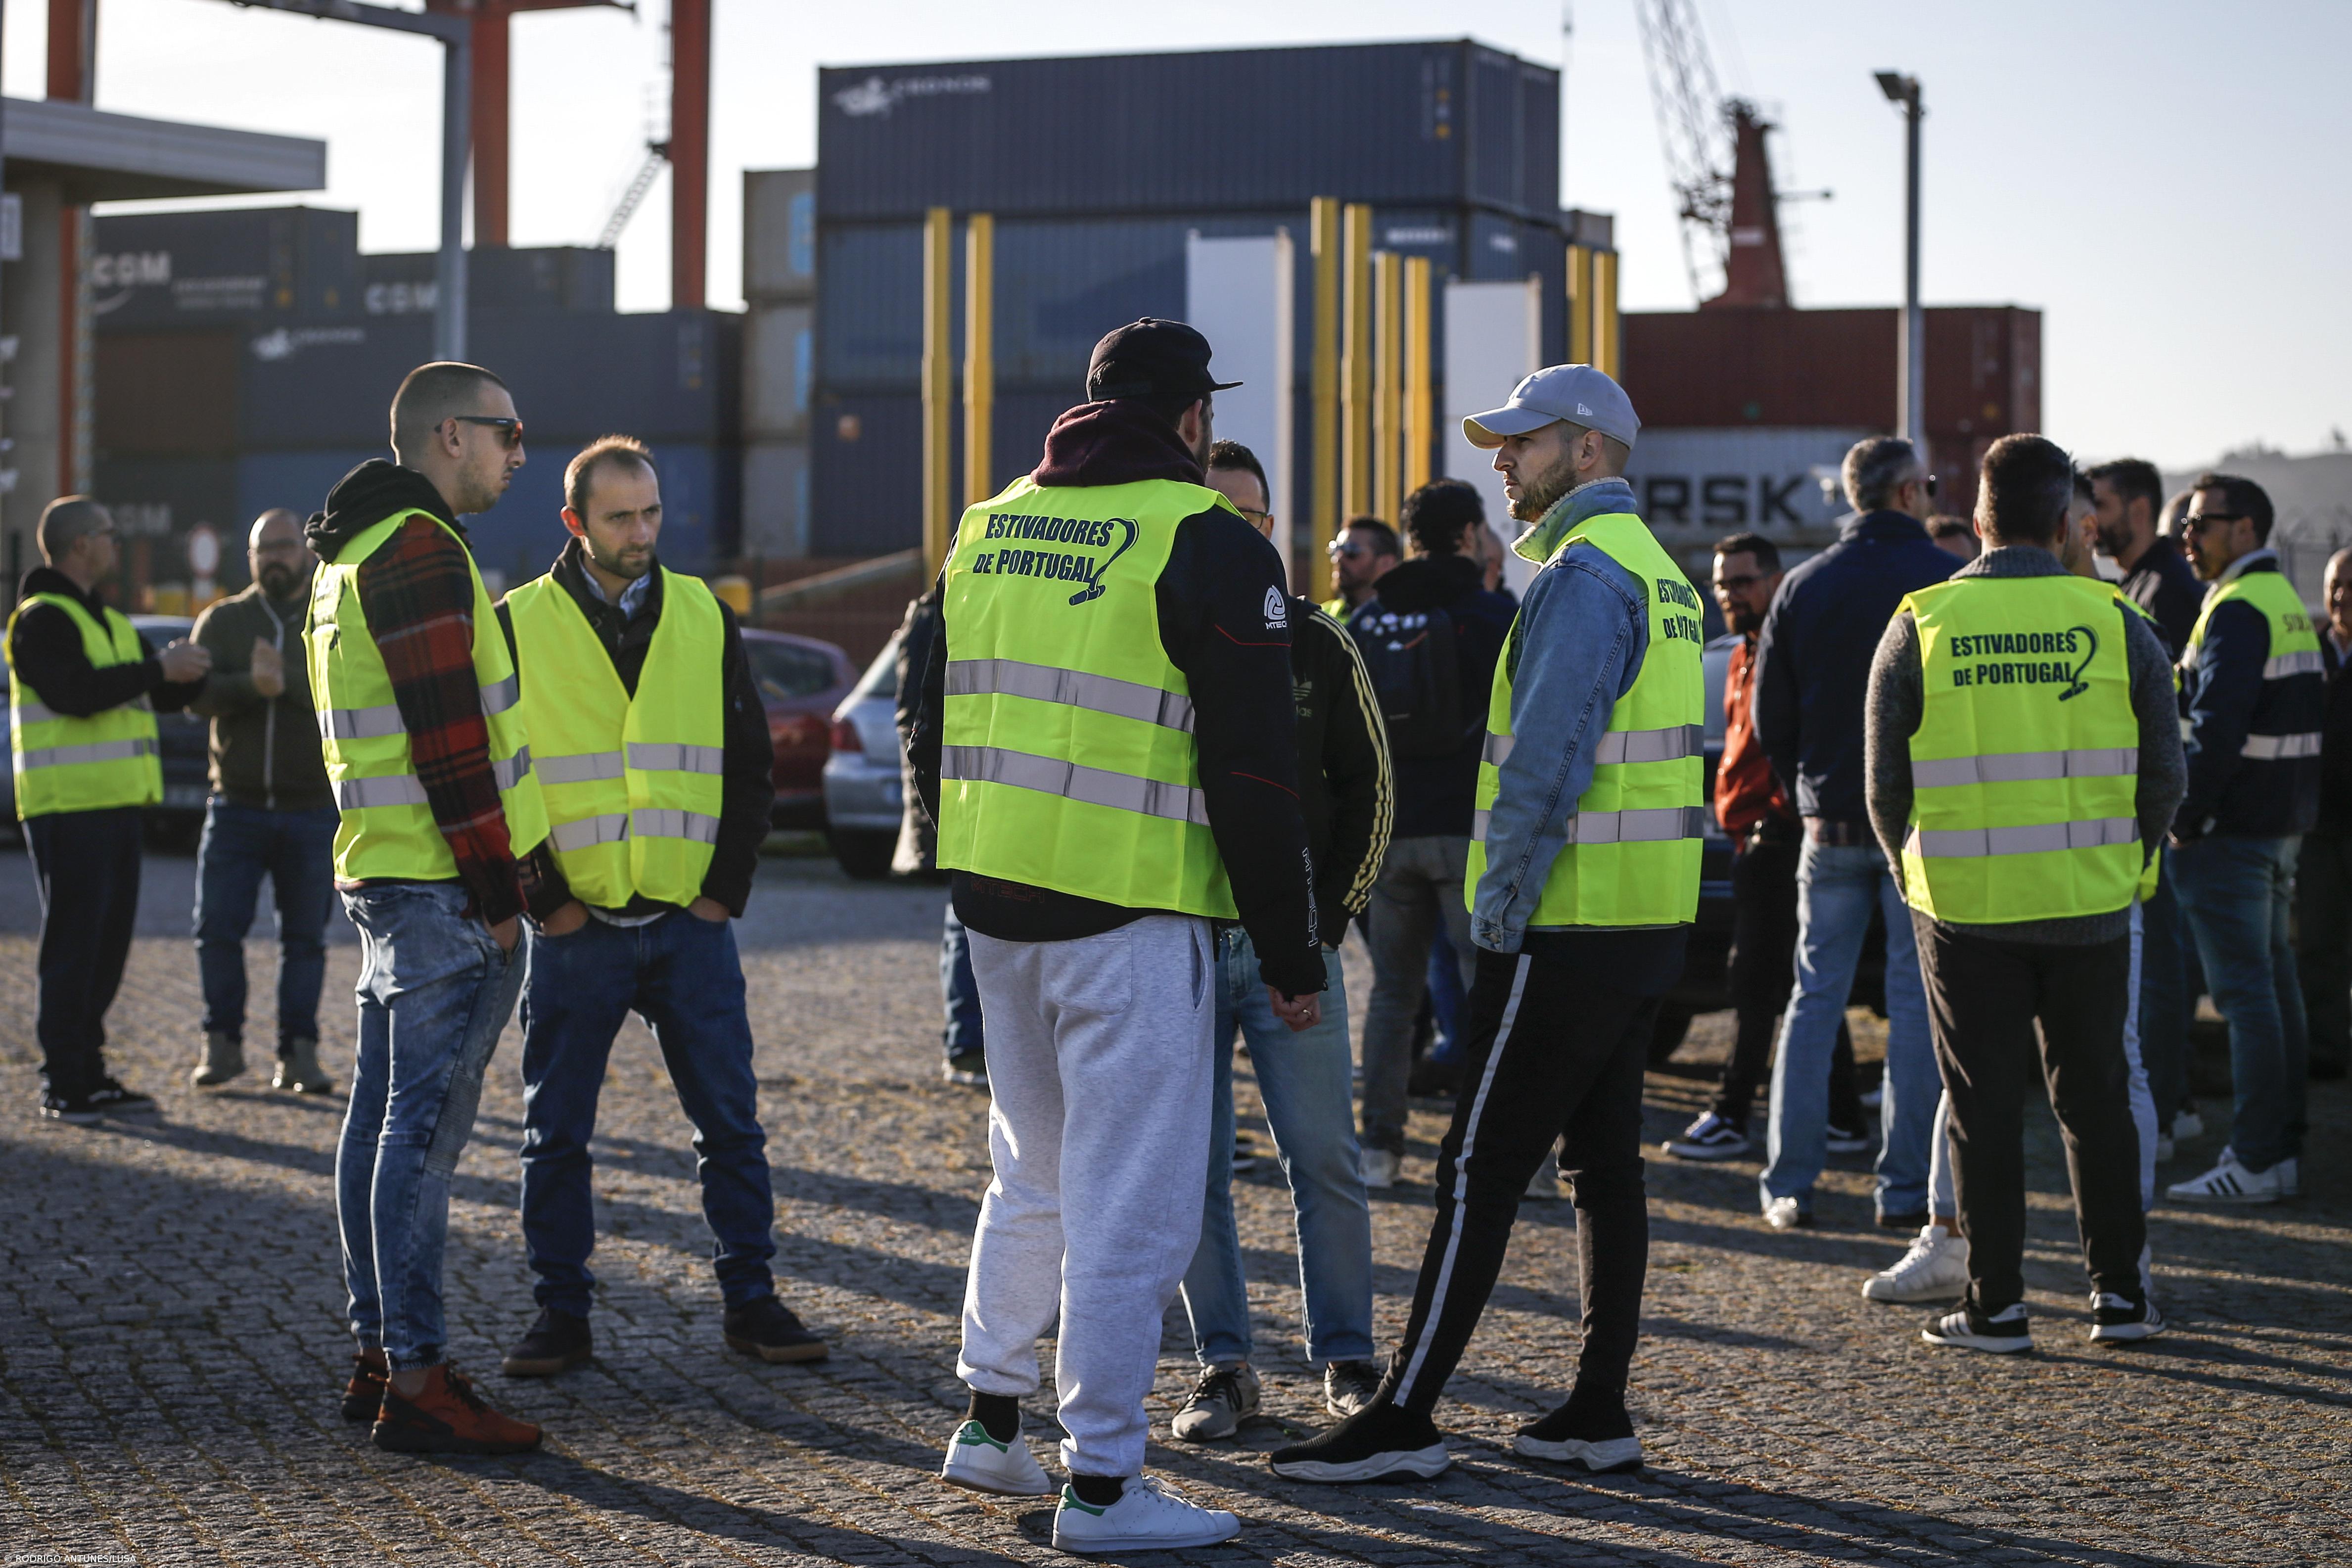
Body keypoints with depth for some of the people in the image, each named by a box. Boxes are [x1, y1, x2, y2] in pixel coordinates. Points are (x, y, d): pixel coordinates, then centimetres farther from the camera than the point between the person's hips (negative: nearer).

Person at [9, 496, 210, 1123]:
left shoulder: (110, 621, 21)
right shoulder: (42, 618, -8)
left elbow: (164, 696, 22)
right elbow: (73, 693, -23)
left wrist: (187, 672, 0)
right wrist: (158, 669, -19)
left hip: (115, 805, 9)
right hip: (67, 806, -9)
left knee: (108, 941, 10)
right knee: (72, 942, -8)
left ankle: (89, 1075, 15)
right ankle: (64, 1085, -5)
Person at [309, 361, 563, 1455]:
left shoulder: (353, 554, 19)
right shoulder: (419, 550, -15)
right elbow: (449, 738, -20)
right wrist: (496, 888, -18)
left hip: (382, 875, 11)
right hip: (444, 887, -11)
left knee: (383, 1115, 13)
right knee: (428, 1122, -8)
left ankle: (377, 1354, 20)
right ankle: (415, 1381, -7)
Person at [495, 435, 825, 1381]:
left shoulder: (704, 618, 8)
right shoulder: (517, 627, 0)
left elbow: (750, 766, 11)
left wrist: (727, 887, 2)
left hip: (691, 922, 2)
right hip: (575, 926, -2)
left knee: (730, 1123, 5)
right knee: (556, 1132, 3)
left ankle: (750, 1302, 14)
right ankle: (561, 1313, 13)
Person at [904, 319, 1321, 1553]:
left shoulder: (986, 532, 12)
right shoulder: (1207, 545, -9)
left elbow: (933, 733, 18)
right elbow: (1255, 771, -10)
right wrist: (1291, 956, -5)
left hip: (996, 908, 7)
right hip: (1129, 918, -7)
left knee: (1032, 1175, 23)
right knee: (1131, 1201, -1)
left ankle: (991, 1424, 30)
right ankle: (1101, 1483, 2)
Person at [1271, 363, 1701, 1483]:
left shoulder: (1584, 574, -14)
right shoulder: (1657, 571, 17)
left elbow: (1547, 761, -22)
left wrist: (1498, 913, -15)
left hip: (1570, 928, -10)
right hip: (1647, 925, 10)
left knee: (1481, 1169, -8)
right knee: (1603, 1159, 11)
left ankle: (1403, 1420, -6)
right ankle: (1598, 1413, 14)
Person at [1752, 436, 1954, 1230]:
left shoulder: (1803, 587, 4)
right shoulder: (1950, 582, -6)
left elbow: (1770, 719, 6)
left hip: (1831, 828, 3)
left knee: (1814, 999, 8)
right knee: (1916, 1002, 2)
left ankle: (1788, 1185, 6)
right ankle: (1905, 1187, 2)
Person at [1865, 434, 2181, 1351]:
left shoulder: (1920, 626, -4)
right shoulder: (2116, 625, -3)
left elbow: (1885, 783, 1)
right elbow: (2164, 776, 2)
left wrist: (1913, 868, 17)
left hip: (1965, 909, -1)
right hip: (2090, 907, 1)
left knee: (1984, 1104, 6)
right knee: (2096, 1095, 13)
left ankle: (1995, 1305, 8)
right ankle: (2120, 1292, 16)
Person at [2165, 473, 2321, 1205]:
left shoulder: (2237, 611, -16)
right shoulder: (2287, 602, 16)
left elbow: (2217, 727, -23)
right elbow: (2312, 717, 21)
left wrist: (2186, 817, -17)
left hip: (2232, 828, -10)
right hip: (2283, 824, 10)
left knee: (2244, 992, -8)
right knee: (2275, 982, 13)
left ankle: (2258, 1160, -8)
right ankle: (2285, 1145, 18)